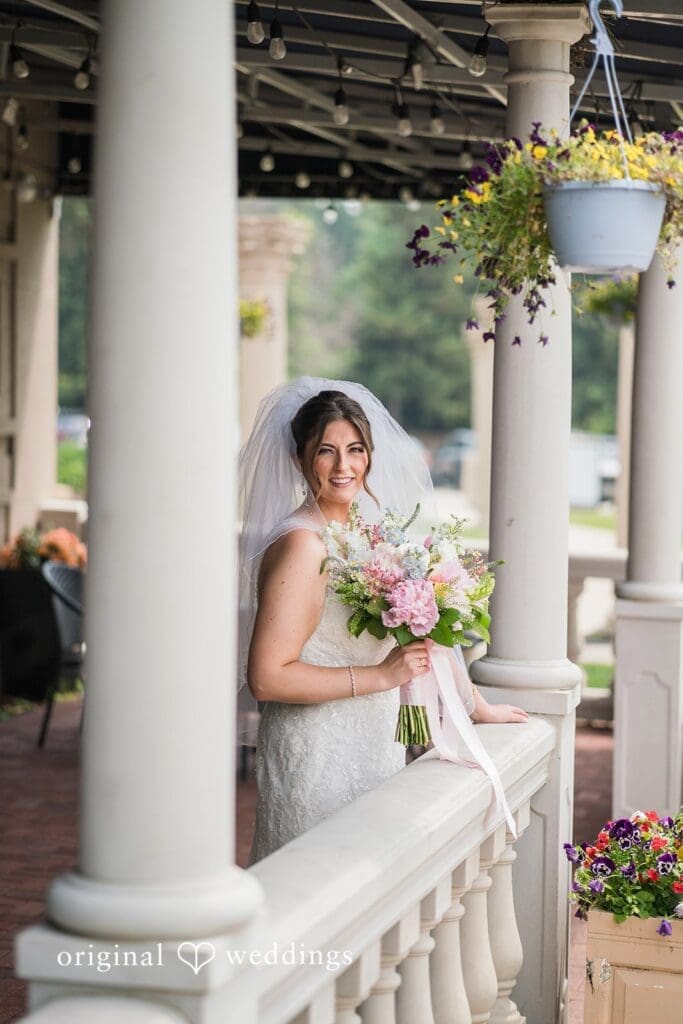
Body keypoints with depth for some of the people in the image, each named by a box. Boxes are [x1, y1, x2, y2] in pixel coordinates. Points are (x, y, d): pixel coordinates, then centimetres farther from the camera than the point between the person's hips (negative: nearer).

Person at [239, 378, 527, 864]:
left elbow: (420, 634, 23)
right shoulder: (302, 545, -16)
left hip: (373, 750, 8)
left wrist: (479, 705, 27)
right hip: (317, 757, -8)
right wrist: (380, 676, -19)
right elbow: (267, 677, -23)